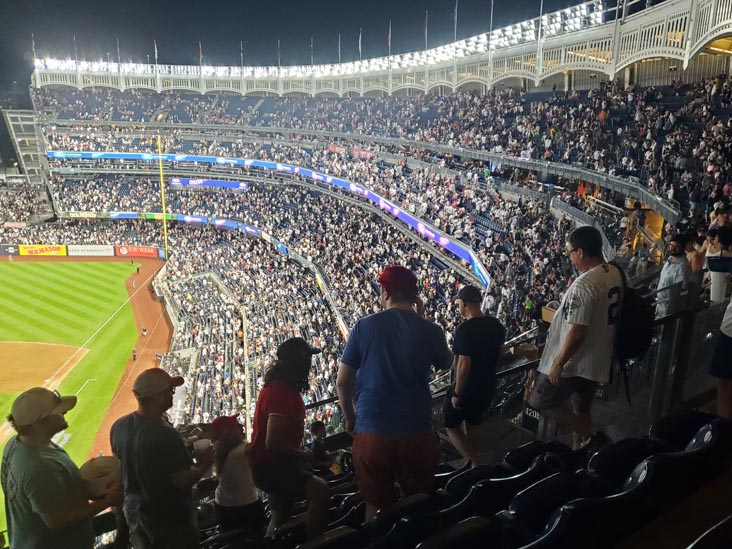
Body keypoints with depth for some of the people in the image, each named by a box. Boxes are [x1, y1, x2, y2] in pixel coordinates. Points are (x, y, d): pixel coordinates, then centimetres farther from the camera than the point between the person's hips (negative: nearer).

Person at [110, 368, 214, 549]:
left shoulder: (119, 426, -9)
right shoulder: (165, 435, -33)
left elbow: (120, 465, 7)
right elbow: (184, 481, -28)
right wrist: (204, 464, -10)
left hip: (134, 513, 7)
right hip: (169, 520, -7)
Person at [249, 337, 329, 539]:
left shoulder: (282, 386, 9)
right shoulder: (282, 393, -25)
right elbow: (273, 443, -31)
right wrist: (309, 456, -19)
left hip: (275, 463, 11)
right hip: (270, 467, -11)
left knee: (280, 518, 27)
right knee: (319, 489, -31)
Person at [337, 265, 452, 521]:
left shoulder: (364, 325, -5)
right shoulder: (430, 330, -6)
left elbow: (343, 382, -2)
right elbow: (446, 364, 16)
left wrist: (350, 418, 15)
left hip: (370, 434, 0)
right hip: (417, 435, 0)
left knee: (377, 508, 19)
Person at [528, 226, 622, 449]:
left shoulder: (584, 285, -27)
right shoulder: (615, 274, 2)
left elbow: (577, 332, -27)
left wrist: (559, 362, -17)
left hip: (575, 361, -9)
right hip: (598, 359, 9)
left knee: (539, 401, 7)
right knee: (581, 409, 22)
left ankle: (590, 436, 6)